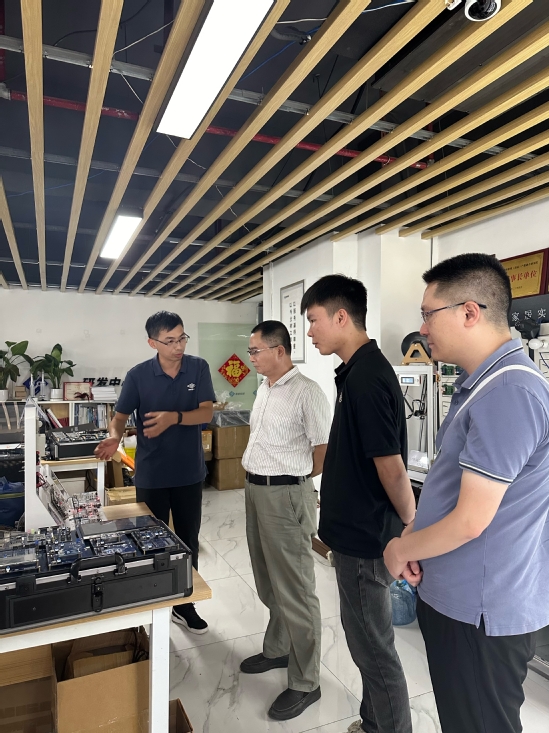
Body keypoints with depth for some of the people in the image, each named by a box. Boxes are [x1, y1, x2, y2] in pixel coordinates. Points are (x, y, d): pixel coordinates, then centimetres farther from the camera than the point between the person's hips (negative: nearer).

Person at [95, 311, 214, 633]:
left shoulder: (199, 368, -7)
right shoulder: (138, 375, -9)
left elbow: (207, 413, -11)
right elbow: (121, 417, -3)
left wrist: (174, 417, -28)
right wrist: (114, 438, -25)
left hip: (190, 472, 1)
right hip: (151, 474, -1)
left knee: (188, 541, 15)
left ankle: (184, 605, 34)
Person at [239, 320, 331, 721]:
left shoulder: (306, 392, -17)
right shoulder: (265, 388, 11)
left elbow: (325, 449, -15)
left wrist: (297, 481, -3)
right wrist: (256, 473, 12)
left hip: (286, 497, -9)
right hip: (256, 491, 9)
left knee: (295, 591, 3)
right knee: (269, 583, 22)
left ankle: (305, 683, 20)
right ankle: (277, 650, 42)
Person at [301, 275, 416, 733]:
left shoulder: (366, 376, -24)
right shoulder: (359, 370, 7)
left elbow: (391, 466, -22)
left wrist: (411, 528, -10)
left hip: (366, 538, -10)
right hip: (358, 531, 10)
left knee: (374, 646, 9)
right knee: (368, 640, 24)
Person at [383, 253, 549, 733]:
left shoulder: (506, 393, -26)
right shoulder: (485, 382, 7)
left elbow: (470, 522, -25)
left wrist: (402, 549, -9)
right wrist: (416, 540, 9)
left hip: (481, 611, -9)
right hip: (459, 596, 9)